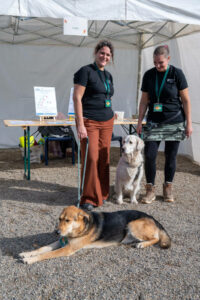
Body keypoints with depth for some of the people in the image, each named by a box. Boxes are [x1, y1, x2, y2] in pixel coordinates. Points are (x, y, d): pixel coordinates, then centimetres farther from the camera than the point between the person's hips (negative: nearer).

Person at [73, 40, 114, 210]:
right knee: (91, 158, -8)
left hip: (107, 121, 7)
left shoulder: (108, 75, 15)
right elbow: (77, 97, -12)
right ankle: (89, 198, 3)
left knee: (104, 158, 7)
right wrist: (80, 124, -18)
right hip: (89, 121, -6)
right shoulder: (86, 71, -6)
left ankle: (101, 194, 20)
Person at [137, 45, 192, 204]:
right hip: (154, 122, 2)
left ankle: (168, 188, 22)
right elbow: (144, 100, 8)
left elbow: (186, 100, -2)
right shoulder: (149, 75, 4)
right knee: (149, 155, -6)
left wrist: (189, 123, -5)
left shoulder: (177, 73, -4)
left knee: (171, 156, 5)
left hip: (174, 122, -2)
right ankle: (151, 189, 7)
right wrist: (140, 122, 4)